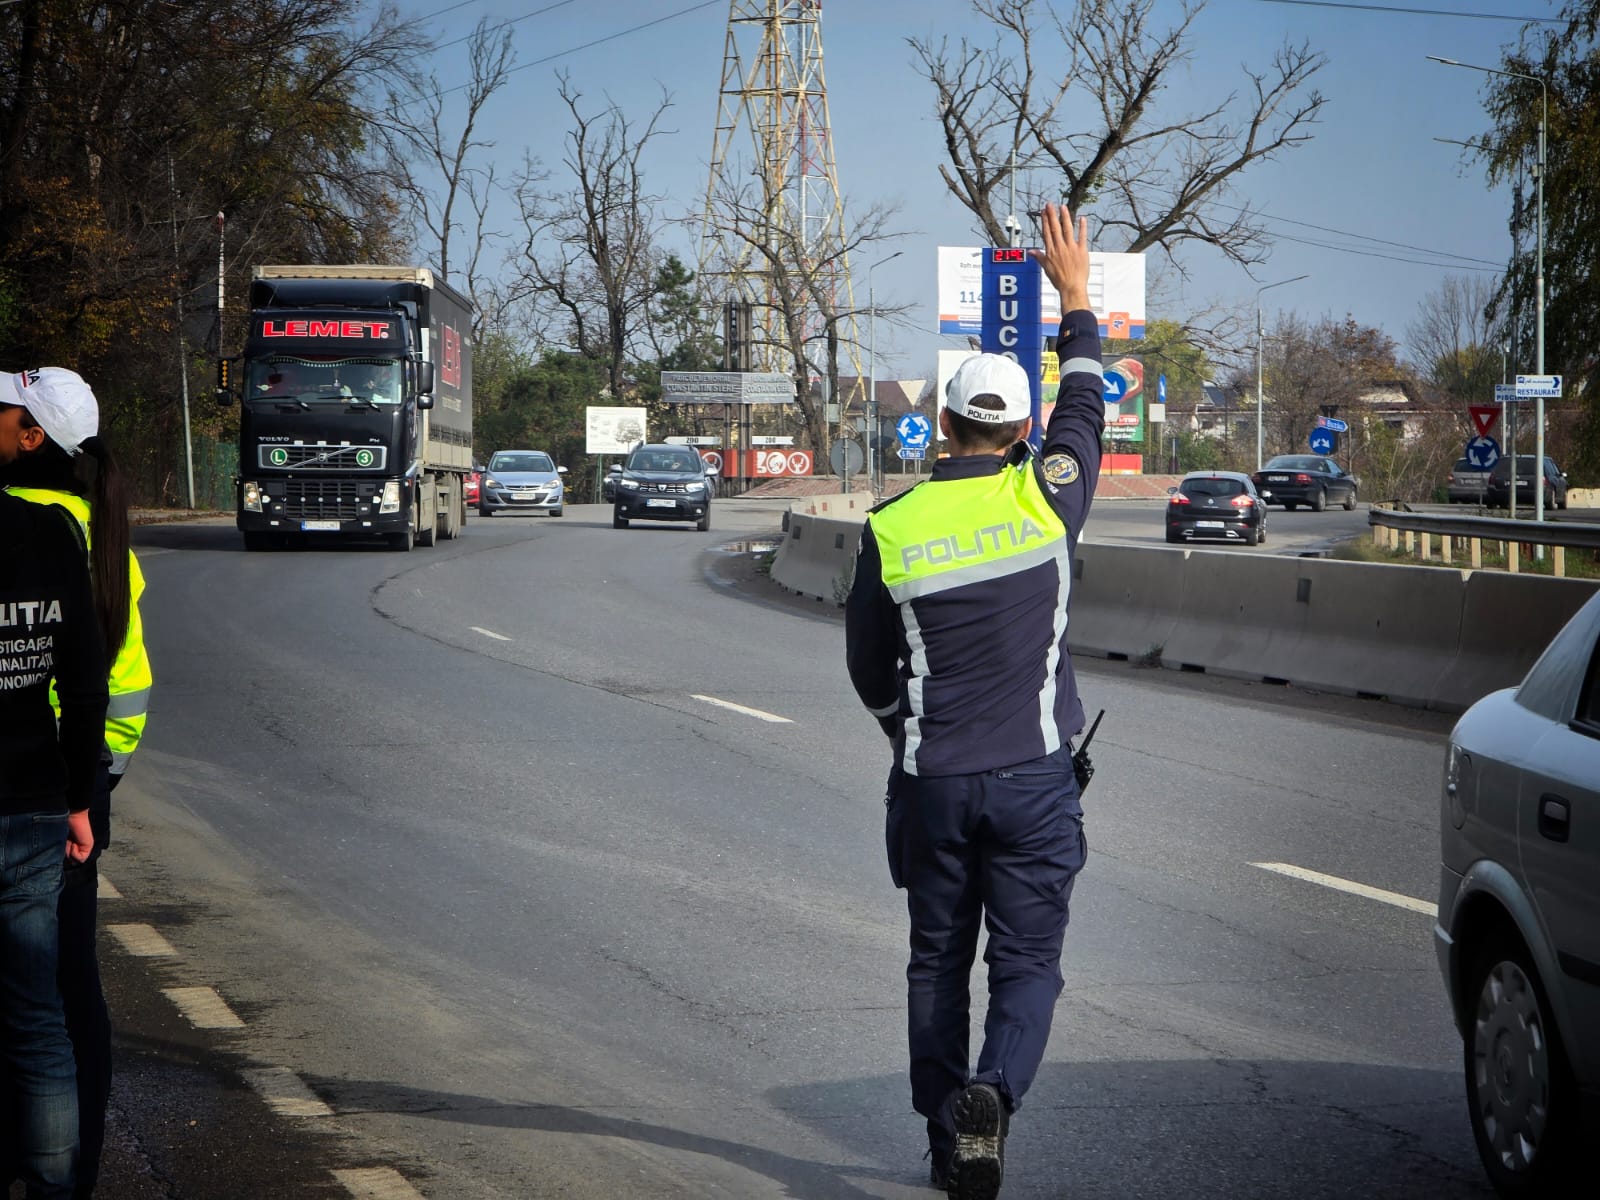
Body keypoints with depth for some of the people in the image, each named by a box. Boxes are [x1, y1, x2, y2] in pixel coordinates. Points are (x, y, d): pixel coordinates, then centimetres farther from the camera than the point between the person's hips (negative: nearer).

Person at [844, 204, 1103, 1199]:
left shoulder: (890, 528, -2)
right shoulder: (1045, 497, -5)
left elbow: (869, 666, 9)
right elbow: (1086, 407, 15)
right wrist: (1076, 300, 28)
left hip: (932, 781, 1)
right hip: (1034, 779, -1)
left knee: (938, 961, 14)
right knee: (1028, 960, 2)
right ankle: (994, 1092, -24)